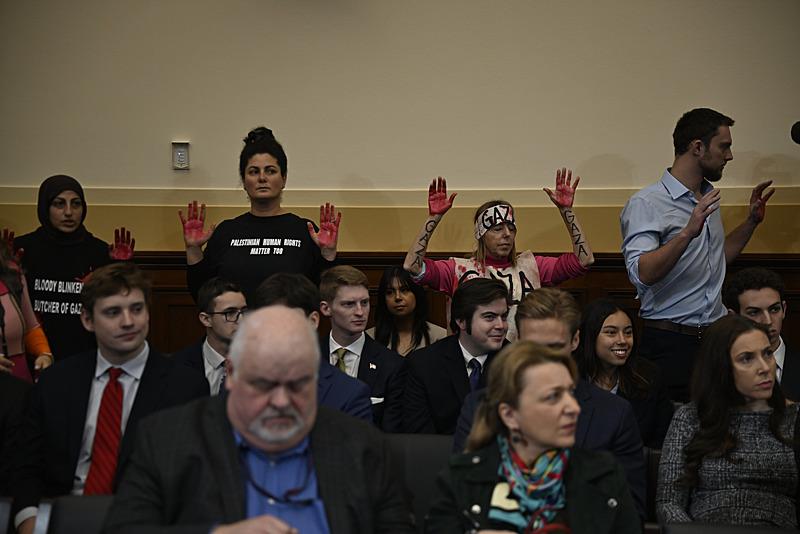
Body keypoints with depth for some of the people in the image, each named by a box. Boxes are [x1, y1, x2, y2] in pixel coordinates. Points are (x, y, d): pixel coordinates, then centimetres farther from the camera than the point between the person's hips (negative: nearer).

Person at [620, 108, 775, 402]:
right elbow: (642, 273, -25)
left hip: (715, 336, 8)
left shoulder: (707, 198, 16)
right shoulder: (646, 203, -12)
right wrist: (688, 232, -33)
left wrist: (751, 221, 20)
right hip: (670, 343, -8)